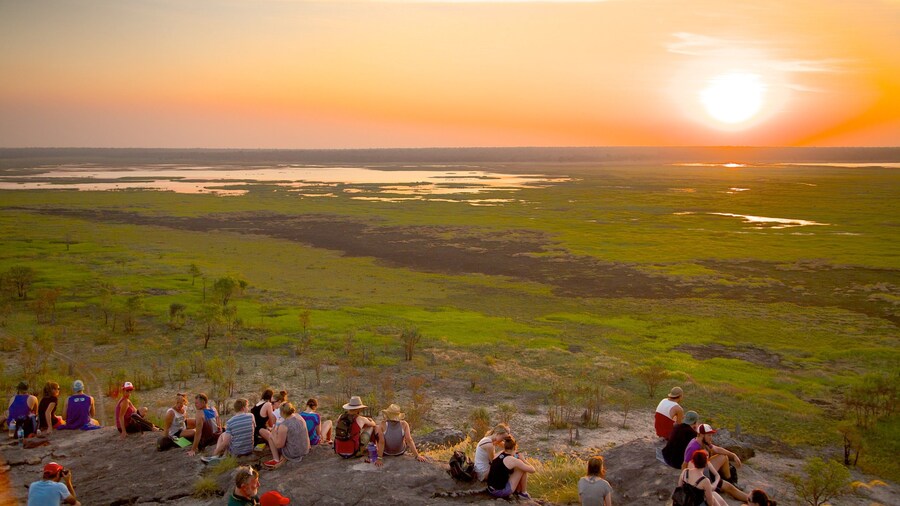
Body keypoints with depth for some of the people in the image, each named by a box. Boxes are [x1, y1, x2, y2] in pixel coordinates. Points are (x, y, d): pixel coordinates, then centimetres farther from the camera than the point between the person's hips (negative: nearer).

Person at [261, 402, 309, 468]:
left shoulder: (283, 426, -23)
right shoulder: (299, 416, -1)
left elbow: (279, 445, -17)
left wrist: (274, 433, -3)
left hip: (293, 453, -7)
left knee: (271, 435, 8)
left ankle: (276, 460, 6)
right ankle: (284, 457, 15)